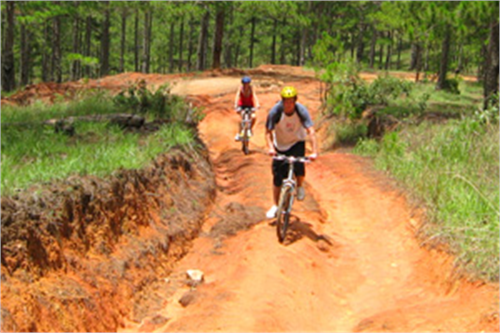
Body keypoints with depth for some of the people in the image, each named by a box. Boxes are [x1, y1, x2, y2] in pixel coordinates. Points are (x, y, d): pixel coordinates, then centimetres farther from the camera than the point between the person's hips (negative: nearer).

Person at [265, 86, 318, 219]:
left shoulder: (301, 110, -25)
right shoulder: (275, 111, -23)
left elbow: (311, 131, -30)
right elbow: (268, 131, -16)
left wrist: (314, 152, -40)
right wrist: (270, 147, -34)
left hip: (297, 143, -1)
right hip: (280, 145, 1)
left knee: (299, 167, -26)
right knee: (277, 177, 1)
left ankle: (300, 186, 8)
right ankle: (275, 206, 18)